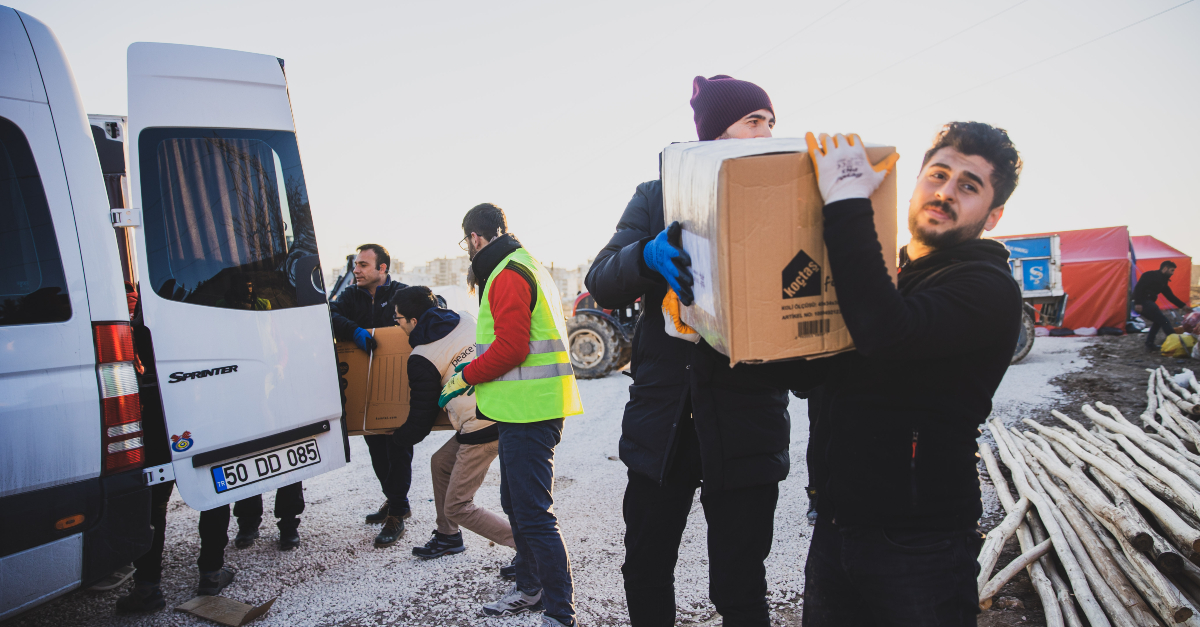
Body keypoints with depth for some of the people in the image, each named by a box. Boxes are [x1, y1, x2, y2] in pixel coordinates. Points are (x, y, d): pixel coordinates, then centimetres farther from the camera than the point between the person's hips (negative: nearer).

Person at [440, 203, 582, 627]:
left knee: (533, 512, -8)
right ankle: (530, 590, 35)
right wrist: (475, 369, 20)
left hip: (528, 411, -11)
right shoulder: (527, 267, 20)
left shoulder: (508, 276, -13)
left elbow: (510, 347, -22)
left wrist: (465, 377, -10)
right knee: (516, 504, 21)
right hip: (526, 411, 11)